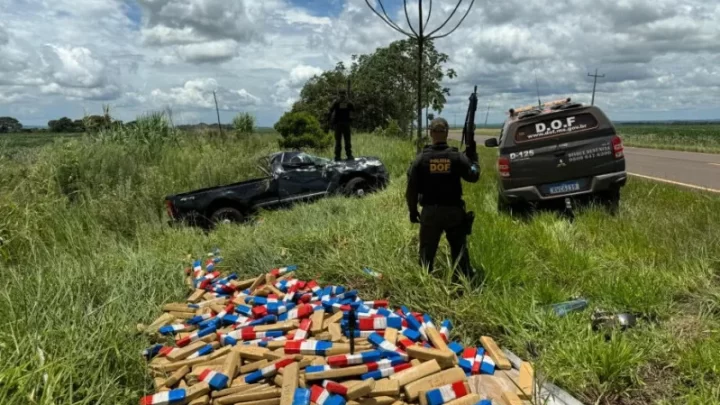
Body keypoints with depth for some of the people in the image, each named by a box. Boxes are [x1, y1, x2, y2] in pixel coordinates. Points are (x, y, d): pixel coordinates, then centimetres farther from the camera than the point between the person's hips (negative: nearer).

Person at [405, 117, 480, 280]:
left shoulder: (421, 158, -6)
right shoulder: (457, 157, -7)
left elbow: (412, 188, -5)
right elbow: (473, 176, 3)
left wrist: (413, 210, 7)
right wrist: (473, 160, 20)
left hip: (430, 211, 0)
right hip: (454, 211, 0)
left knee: (427, 252, 12)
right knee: (459, 250, 13)